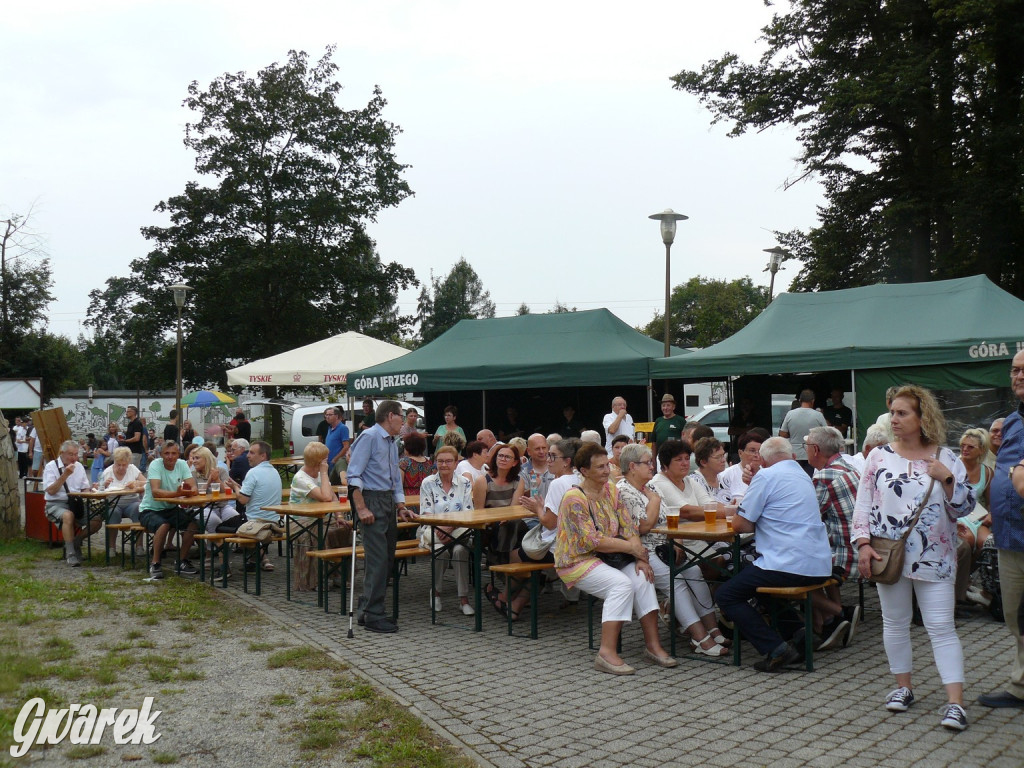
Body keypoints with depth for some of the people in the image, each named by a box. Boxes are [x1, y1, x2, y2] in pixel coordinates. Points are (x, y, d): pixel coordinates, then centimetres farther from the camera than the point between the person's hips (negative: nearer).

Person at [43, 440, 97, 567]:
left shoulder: (79, 466, 13)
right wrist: (65, 474, -18)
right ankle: (70, 554, -31)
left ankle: (75, 542, 5)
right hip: (56, 504, -5)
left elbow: (85, 488, 18)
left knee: (97, 520, -20)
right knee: (68, 516, -39)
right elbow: (51, 491, -13)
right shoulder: (51, 466, -3)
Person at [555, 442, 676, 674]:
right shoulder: (574, 498, -15)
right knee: (621, 584, -29)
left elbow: (629, 528, 4)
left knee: (642, 578, -19)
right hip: (577, 561, -6)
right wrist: (630, 547, -17)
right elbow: (591, 541, -20)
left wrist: (640, 558, -12)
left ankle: (653, 644, -14)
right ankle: (607, 652, -28)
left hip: (607, 558, 7)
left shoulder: (611, 490, 8)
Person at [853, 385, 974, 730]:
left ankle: (955, 702, -2)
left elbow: (964, 507, 0)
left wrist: (947, 479, -17)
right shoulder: (879, 456, 2)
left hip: (933, 559, -2)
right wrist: (864, 543, -6)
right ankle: (903, 686, 27)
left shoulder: (946, 459, -1)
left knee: (941, 627, -3)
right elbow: (863, 503, 3)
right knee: (894, 623, 12)